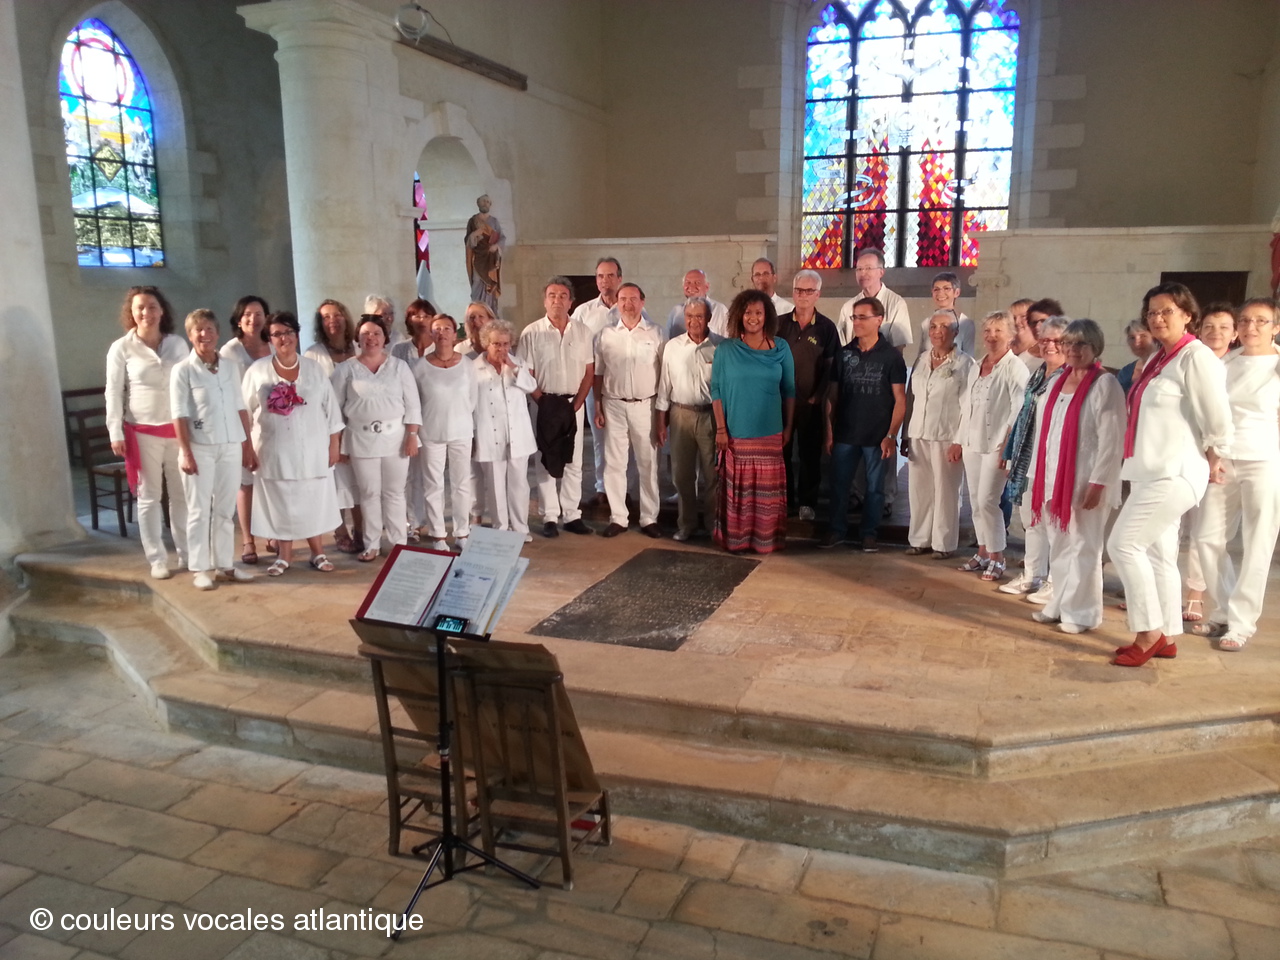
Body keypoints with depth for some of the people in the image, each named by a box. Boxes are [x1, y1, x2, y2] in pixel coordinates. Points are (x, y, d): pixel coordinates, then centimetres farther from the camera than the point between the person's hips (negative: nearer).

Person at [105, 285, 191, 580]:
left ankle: (187, 553, 19)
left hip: (178, 429, 2)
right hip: (142, 432, -2)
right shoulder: (121, 348, -2)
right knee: (149, 496, 5)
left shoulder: (178, 344, 5)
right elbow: (114, 393, -1)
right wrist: (116, 433, -6)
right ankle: (157, 559, 12)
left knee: (182, 494, 7)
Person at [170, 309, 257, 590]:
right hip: (200, 449, -3)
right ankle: (200, 568, 11)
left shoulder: (231, 366, 7)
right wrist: (186, 453, -12)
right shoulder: (182, 370, -4)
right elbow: (180, 415, -7)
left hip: (231, 447, 4)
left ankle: (224, 565, 17)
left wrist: (248, 446, 8)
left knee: (225, 510, 9)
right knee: (200, 511, 4)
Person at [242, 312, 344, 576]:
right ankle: (284, 554, 18)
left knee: (313, 500, 7)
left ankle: (317, 551, 20)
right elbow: (244, 411, 2)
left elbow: (330, 408, 4)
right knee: (279, 502, 6)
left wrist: (334, 443, 1)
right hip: (274, 449, -1)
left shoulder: (314, 368, 3)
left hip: (311, 448, 1)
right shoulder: (257, 370, -1)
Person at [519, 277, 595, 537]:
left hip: (574, 404, 2)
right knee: (545, 462, 3)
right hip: (544, 405, -2)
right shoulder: (531, 333, -3)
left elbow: (589, 372, 4)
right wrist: (544, 403, -12)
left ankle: (572, 515, 14)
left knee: (573, 462, 6)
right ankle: (550, 517, 9)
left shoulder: (582, 331, 5)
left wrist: (576, 404, -6)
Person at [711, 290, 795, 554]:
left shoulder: (781, 348, 2)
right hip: (736, 432, -1)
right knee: (737, 488, 6)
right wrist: (720, 428, -6)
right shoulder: (726, 349, -2)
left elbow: (789, 390, 6)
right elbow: (717, 390, -1)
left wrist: (788, 427, 4)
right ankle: (735, 538, 19)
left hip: (770, 432, 1)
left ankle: (766, 538, 20)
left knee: (768, 489, 7)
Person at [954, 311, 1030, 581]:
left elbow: (1020, 410, -13)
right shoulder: (978, 367, 14)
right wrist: (960, 441, 15)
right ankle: (982, 553, 21)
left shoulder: (1014, 367, -8)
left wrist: (1007, 444, -17)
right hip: (972, 444, 7)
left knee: (987, 501, -9)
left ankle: (997, 558, 2)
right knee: (975, 502, 10)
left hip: (996, 445, -7)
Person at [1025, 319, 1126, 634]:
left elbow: (1111, 438, -12)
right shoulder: (1056, 381, 13)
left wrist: (1098, 482, -17)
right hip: (1052, 478, 6)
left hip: (1084, 480, -6)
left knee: (1082, 546, 0)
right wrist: (1037, 475, 13)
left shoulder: (1105, 384, -7)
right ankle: (1060, 604, 21)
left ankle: (1082, 612, 10)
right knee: (1058, 546, 11)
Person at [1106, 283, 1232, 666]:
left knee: (1123, 544, -11)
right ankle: (1165, 638, 20)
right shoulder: (1158, 359, 13)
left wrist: (1212, 461, -2)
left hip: (1174, 474, -9)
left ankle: (1149, 633, 0)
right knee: (1158, 553, 12)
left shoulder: (1196, 357, -14)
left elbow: (1217, 419, -14)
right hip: (1152, 472, 9)